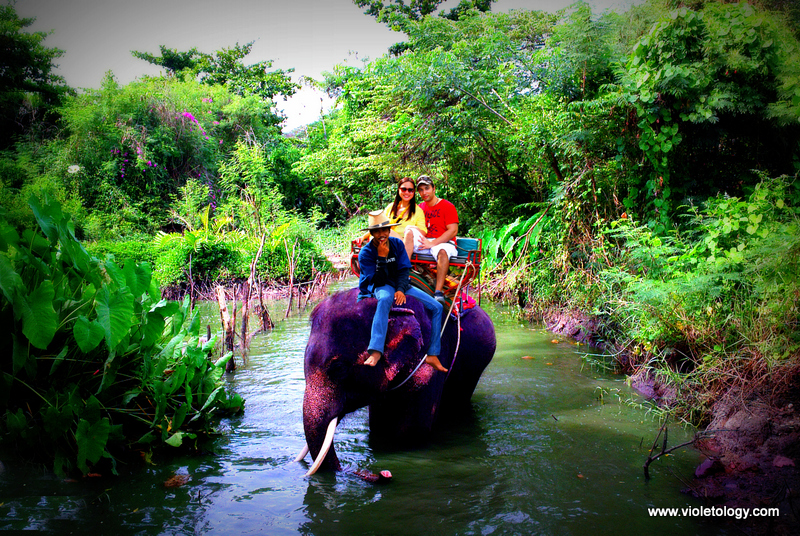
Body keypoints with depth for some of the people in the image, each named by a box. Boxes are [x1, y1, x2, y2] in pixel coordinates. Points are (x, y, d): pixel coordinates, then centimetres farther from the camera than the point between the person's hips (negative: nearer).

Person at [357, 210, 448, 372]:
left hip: (400, 285, 5)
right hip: (379, 287, -5)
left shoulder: (397, 244, -2)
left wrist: (401, 290, -21)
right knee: (385, 299, -43)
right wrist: (382, 257, -25)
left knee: (437, 307, -7)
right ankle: (376, 351, -50)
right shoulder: (366, 253, -12)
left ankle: (433, 355, -5)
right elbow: (377, 281, -18)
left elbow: (403, 270, -4)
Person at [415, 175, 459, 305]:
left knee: (442, 251, -40)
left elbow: (453, 231, -8)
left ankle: (438, 292, -50)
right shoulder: (419, 208, 20)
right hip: (423, 243, 5)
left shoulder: (448, 206, 3)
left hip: (443, 243, -5)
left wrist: (432, 243, -17)